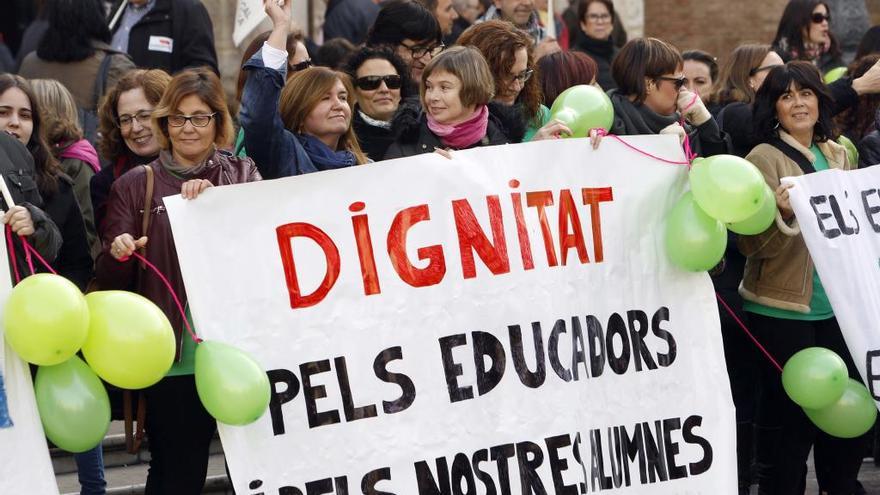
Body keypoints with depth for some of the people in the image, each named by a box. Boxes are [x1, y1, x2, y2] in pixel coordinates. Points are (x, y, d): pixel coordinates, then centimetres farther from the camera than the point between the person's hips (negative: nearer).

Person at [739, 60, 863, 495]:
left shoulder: (837, 155, 10)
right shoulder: (764, 159, -8)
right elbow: (751, 245, -15)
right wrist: (782, 214, -32)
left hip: (838, 305, 6)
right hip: (784, 310, -6)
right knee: (792, 417, -2)